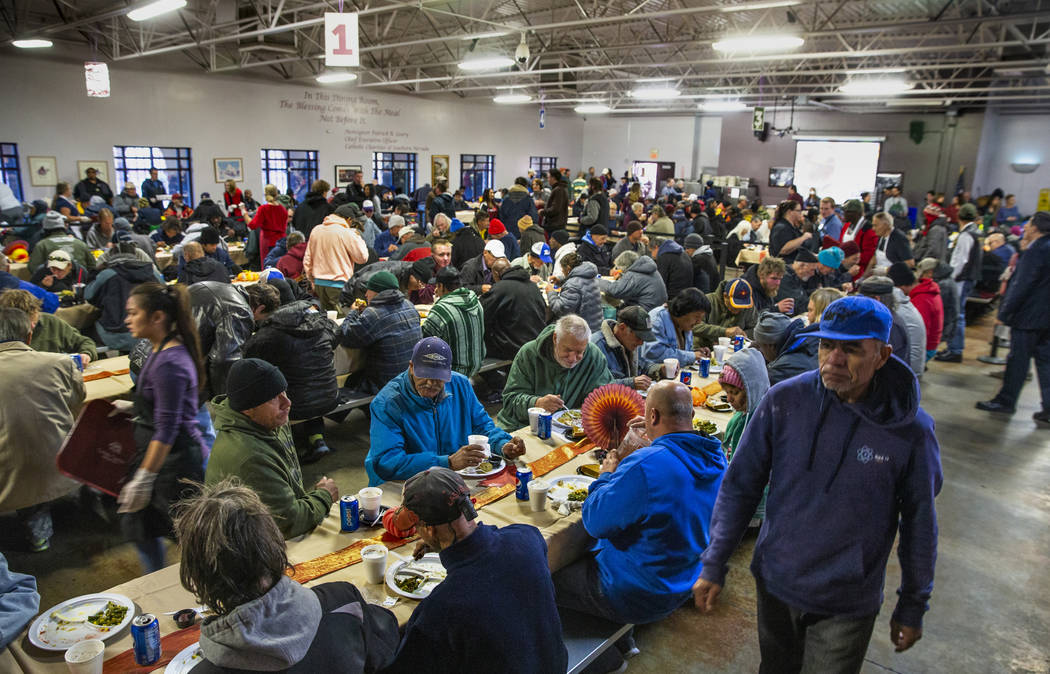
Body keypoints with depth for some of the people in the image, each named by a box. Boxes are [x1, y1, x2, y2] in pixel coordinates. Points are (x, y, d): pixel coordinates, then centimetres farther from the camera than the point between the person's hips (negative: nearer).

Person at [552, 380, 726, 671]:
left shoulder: (644, 466, -34)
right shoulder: (715, 457, -8)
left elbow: (595, 522, -22)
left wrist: (607, 475, -8)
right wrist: (659, 439, 9)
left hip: (640, 597, -8)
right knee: (582, 554, 26)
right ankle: (618, 640, 31)